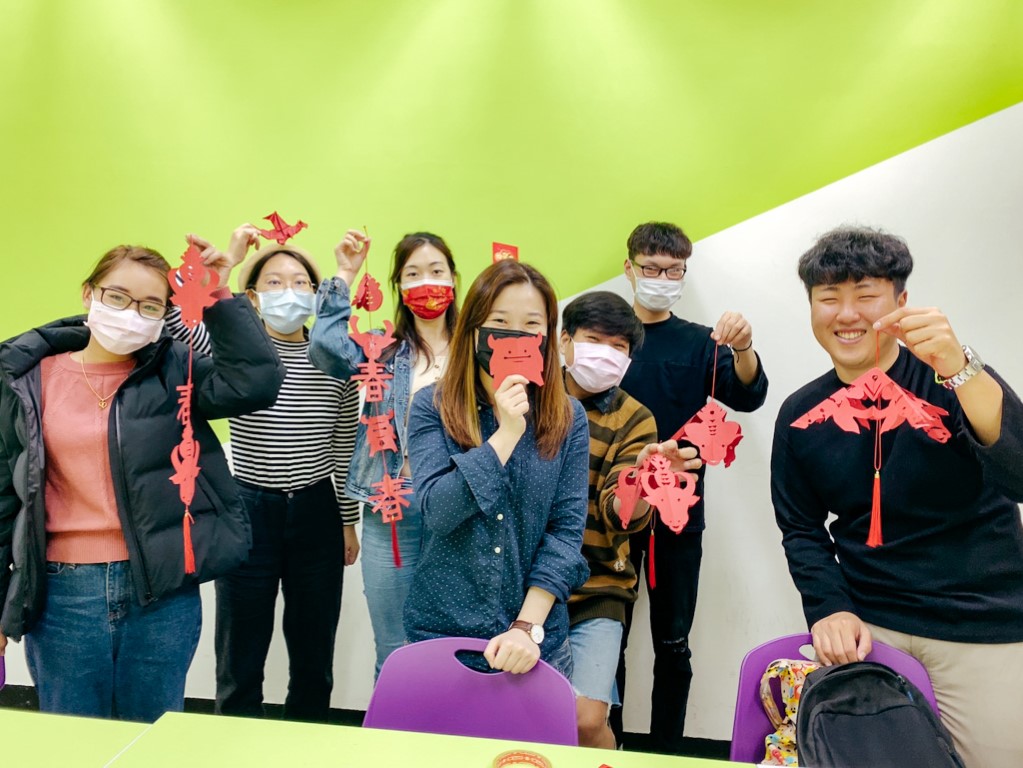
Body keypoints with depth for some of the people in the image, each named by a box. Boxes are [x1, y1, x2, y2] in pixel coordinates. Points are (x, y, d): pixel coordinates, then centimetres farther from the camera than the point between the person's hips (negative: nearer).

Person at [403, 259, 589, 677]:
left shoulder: (568, 417, -3)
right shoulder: (432, 406, -6)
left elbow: (566, 529, -6)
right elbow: (436, 511, -16)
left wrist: (528, 626, -14)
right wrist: (507, 433, -23)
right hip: (441, 631, 0)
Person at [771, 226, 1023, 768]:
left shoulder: (951, 380, -8)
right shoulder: (799, 415, 0)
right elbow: (802, 530, 7)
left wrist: (957, 368, -38)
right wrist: (829, 607, -10)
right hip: (867, 627, 2)